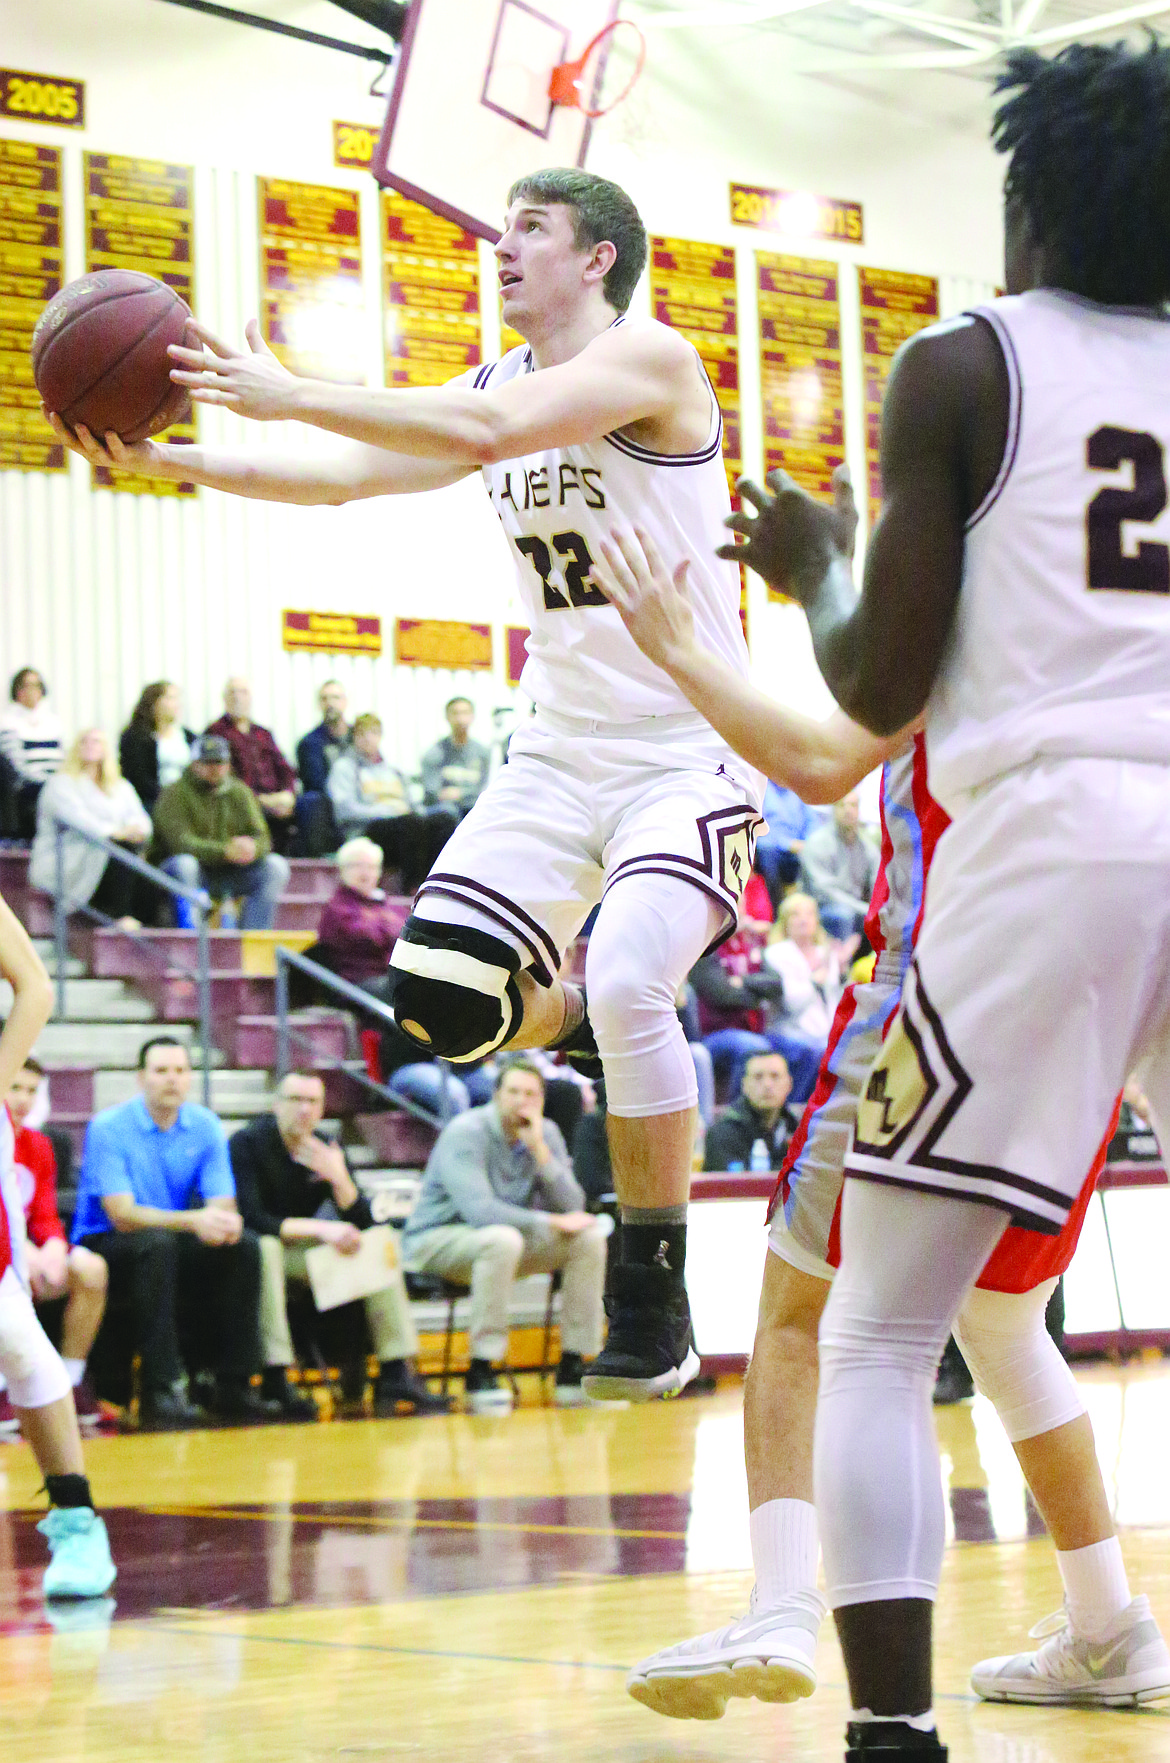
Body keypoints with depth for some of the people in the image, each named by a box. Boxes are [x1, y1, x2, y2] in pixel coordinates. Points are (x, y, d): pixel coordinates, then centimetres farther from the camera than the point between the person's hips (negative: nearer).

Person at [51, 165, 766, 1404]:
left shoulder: (648, 358, -13)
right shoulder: (487, 387, 11)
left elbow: (488, 431, -28)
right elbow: (343, 478, 11)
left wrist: (293, 396, -27)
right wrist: (171, 460, -1)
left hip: (690, 754, -7)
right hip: (563, 748, 7)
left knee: (626, 986, -27)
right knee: (439, 1000, -8)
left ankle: (655, 1298, -12)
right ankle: (592, 1027, 25)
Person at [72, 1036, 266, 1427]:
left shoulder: (206, 1126, 1)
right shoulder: (109, 1128, -14)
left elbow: (223, 1205, -5)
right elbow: (123, 1215, -22)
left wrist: (226, 1221, -31)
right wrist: (193, 1221, -37)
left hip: (175, 1243, 5)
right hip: (105, 1246, -5)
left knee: (243, 1246, -21)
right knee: (157, 1243, -37)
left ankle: (233, 1386, -18)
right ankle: (160, 1391, -37)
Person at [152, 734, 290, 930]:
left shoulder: (239, 792, 8)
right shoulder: (175, 794, -9)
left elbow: (261, 838, -1)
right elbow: (179, 842, -23)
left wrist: (251, 848, -29)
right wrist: (225, 851, -35)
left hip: (229, 873, 5)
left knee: (275, 867, -13)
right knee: (183, 864, -37)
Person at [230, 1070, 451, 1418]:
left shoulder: (327, 1149, 6)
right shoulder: (247, 1143, -11)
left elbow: (362, 1224, -1)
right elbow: (251, 1219, -23)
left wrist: (339, 1179, -18)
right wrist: (319, 1229, -26)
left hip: (301, 1250, 6)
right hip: (250, 1249, -6)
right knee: (265, 1247, -39)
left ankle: (396, 1374, -15)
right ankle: (276, 1382, -43)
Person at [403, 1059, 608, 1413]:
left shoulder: (546, 1134, 1)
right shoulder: (465, 1133, -19)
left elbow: (571, 1209, -9)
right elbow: (479, 1209, -31)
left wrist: (539, 1149, -19)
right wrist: (550, 1222, -27)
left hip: (506, 1238, 7)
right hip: (435, 1244, -7)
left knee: (589, 1239, -13)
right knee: (503, 1239, -39)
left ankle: (573, 1369, -11)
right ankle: (481, 1373, -33)